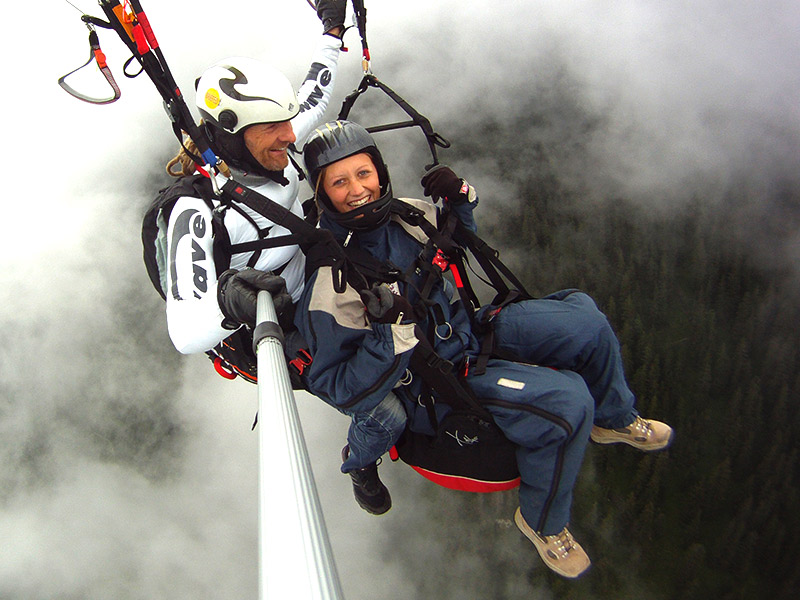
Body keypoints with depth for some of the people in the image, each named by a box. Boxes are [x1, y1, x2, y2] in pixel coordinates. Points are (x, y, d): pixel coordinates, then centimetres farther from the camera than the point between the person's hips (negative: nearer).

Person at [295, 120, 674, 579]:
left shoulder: (405, 214, -6)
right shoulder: (327, 285, -26)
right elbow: (339, 389, -22)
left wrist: (460, 200, -4)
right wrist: (390, 336, -37)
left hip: (465, 329, 7)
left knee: (582, 316, -1)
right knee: (565, 399, -22)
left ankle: (614, 419, 28)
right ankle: (542, 522, 5)